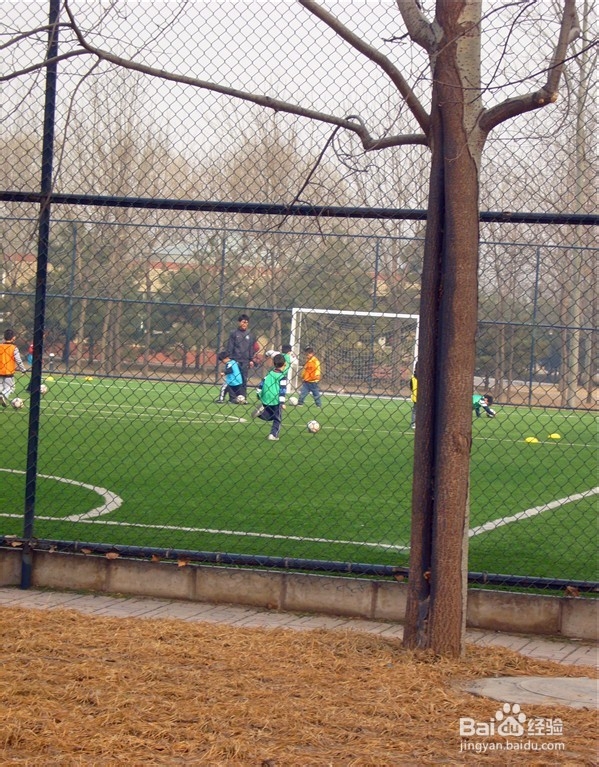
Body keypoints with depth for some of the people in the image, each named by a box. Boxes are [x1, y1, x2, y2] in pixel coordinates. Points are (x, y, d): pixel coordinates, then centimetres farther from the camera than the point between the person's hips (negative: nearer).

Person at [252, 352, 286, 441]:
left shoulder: (269, 374, 9)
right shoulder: (282, 377, -9)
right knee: (277, 419, 8)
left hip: (265, 400, 5)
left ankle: (261, 410, -6)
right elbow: (282, 390, -15)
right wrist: (282, 402, -15)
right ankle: (273, 434, 0)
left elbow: (261, 384, 10)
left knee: (268, 416, 21)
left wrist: (259, 395, 20)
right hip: (276, 401, -5)